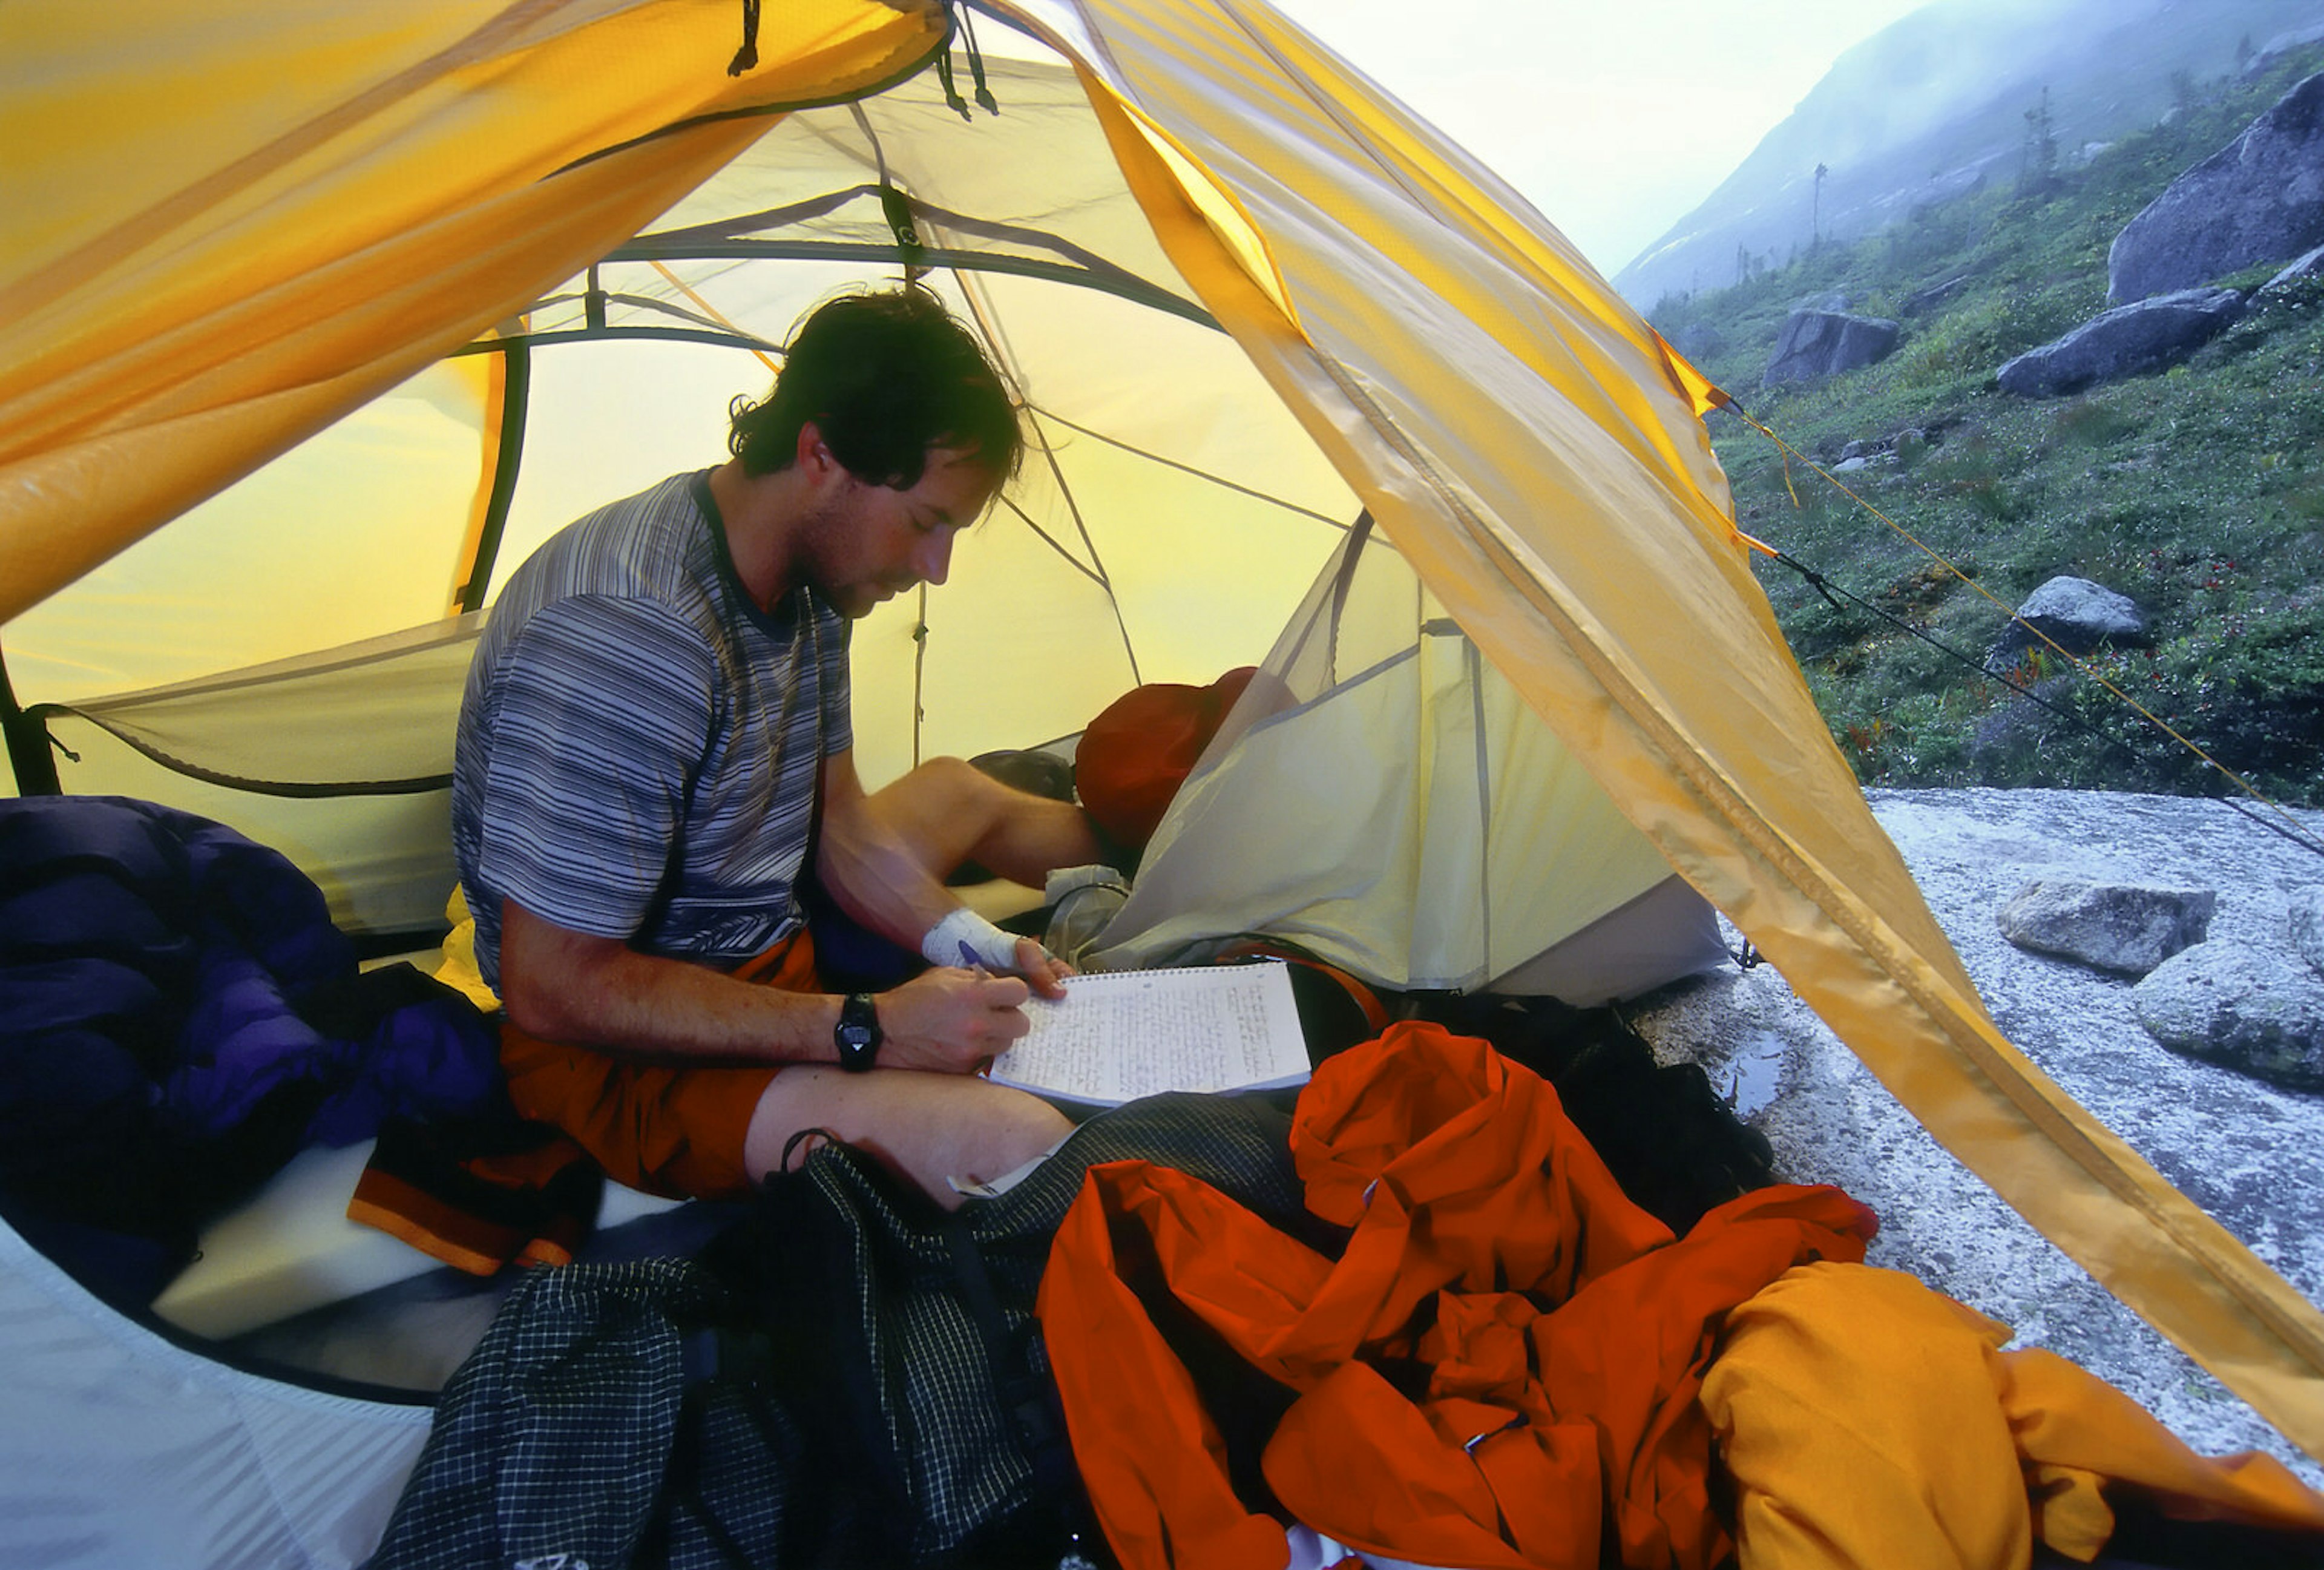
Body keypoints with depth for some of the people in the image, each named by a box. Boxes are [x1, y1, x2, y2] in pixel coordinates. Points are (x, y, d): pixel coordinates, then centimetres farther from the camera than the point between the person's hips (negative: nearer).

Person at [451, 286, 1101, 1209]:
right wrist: (867, 1030, -28)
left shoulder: (810, 579, -2)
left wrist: (960, 942, -8)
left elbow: (838, 822, 8)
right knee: (1021, 1152, -28)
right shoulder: (621, 643, -33)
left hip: (765, 945, 9)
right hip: (621, 1045, -8)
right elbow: (553, 990, -28)